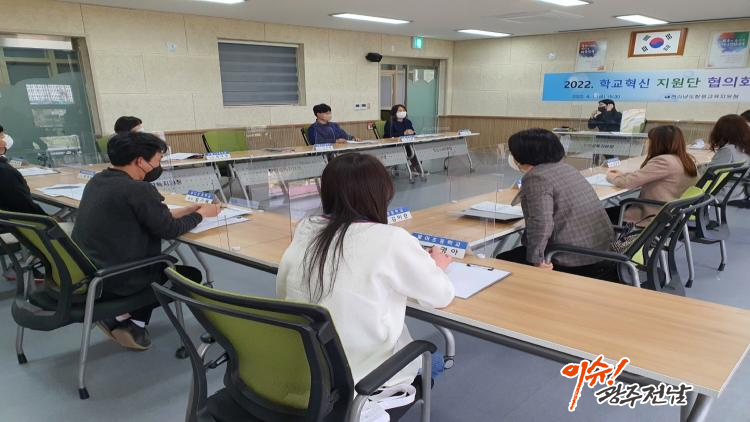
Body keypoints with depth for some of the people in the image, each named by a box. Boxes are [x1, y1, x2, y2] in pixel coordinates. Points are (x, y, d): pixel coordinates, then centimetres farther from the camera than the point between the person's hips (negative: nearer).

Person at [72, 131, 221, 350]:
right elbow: (170, 230, -15)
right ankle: (131, 320, 6)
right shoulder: (137, 189, -23)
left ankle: (122, 315, 17)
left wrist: (187, 210, 11)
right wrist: (201, 213, 2)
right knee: (192, 275, 11)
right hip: (115, 280, -8)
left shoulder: (96, 181, 5)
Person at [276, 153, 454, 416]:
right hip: (359, 376, -5)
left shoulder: (304, 231, -5)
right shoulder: (391, 240, -21)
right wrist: (437, 266, 15)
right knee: (433, 360, 26)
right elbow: (441, 296, -7)